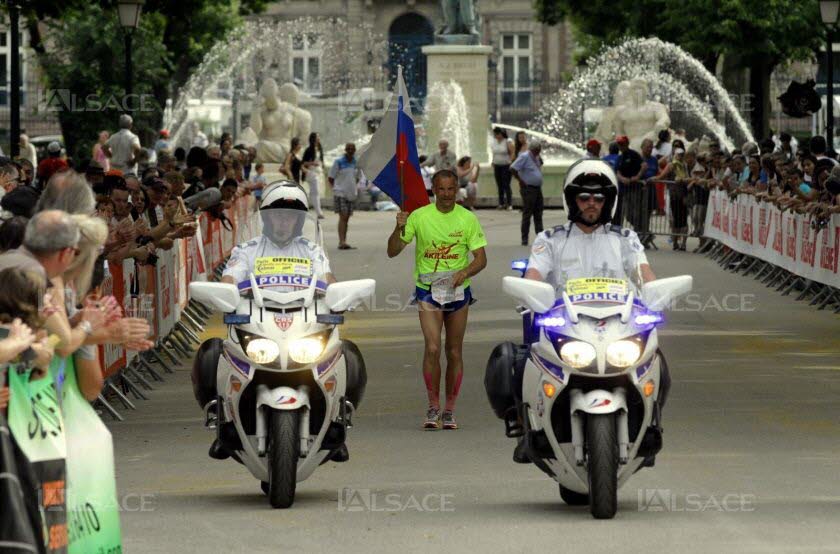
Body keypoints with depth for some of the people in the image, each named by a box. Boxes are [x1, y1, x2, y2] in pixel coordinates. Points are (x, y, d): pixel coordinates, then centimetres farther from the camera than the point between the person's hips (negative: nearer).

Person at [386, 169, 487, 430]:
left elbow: (481, 258, -1)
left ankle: (449, 410, 15)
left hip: (458, 291, 1)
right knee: (432, 348, -15)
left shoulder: (468, 218, -2)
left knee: (454, 352, 5)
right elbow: (392, 252, -2)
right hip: (427, 290, -1)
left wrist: (465, 272, -22)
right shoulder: (419, 216, -3)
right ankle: (433, 407, -3)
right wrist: (399, 228, -22)